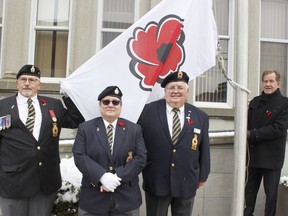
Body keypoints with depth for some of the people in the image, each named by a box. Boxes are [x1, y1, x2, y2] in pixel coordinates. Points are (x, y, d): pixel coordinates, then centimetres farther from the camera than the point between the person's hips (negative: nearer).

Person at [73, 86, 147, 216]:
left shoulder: (134, 129, 4)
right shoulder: (85, 128, 3)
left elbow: (140, 158, -4)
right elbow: (79, 157, -7)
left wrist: (118, 177, -16)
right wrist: (102, 176, -21)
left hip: (126, 197, 1)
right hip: (93, 197, -1)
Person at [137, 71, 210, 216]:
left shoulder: (200, 117, 2)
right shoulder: (149, 111, -4)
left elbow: (204, 149, 7)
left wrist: (202, 176, 10)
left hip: (186, 183, 2)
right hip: (156, 181, -1)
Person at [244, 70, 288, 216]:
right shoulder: (255, 102, 10)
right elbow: (247, 124, 9)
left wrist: (252, 134, -18)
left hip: (272, 156, -5)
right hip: (254, 154, 5)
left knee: (271, 191, 5)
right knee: (250, 188, 13)